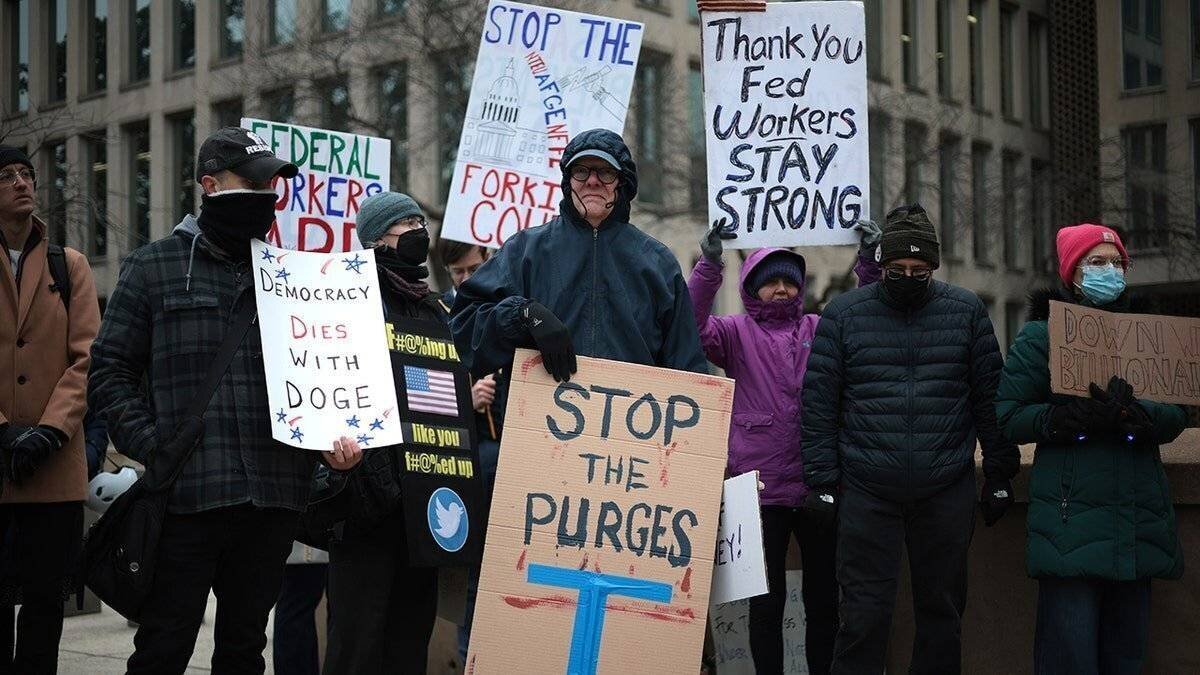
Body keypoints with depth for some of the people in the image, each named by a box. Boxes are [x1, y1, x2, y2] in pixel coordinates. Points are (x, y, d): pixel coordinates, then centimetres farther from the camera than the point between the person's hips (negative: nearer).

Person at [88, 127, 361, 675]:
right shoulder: (155, 267, 5)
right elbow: (110, 370, 2)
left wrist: (330, 439, 0)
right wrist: (151, 446, -10)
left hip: (273, 499, 4)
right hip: (186, 492, -3)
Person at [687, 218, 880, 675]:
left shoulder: (821, 330, 11)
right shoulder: (737, 334, 4)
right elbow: (692, 326, -12)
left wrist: (868, 263, -10)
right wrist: (709, 263, -20)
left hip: (818, 487, 3)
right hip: (761, 488, -2)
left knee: (823, 599, 11)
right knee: (766, 601, 6)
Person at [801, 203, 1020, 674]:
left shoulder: (966, 311, 5)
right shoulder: (843, 313, 2)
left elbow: (990, 399, 7)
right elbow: (818, 403, 2)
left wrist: (999, 475, 5)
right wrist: (821, 481, -3)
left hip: (947, 492, 1)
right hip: (866, 494, -1)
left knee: (942, 611, 10)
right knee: (864, 615, -1)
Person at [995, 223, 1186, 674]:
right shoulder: (1042, 334, 4)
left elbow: (1176, 417, 8)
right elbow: (1007, 417, -4)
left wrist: (1132, 415, -15)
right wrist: (1079, 416, -19)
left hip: (1139, 517, 4)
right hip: (1073, 521, -4)